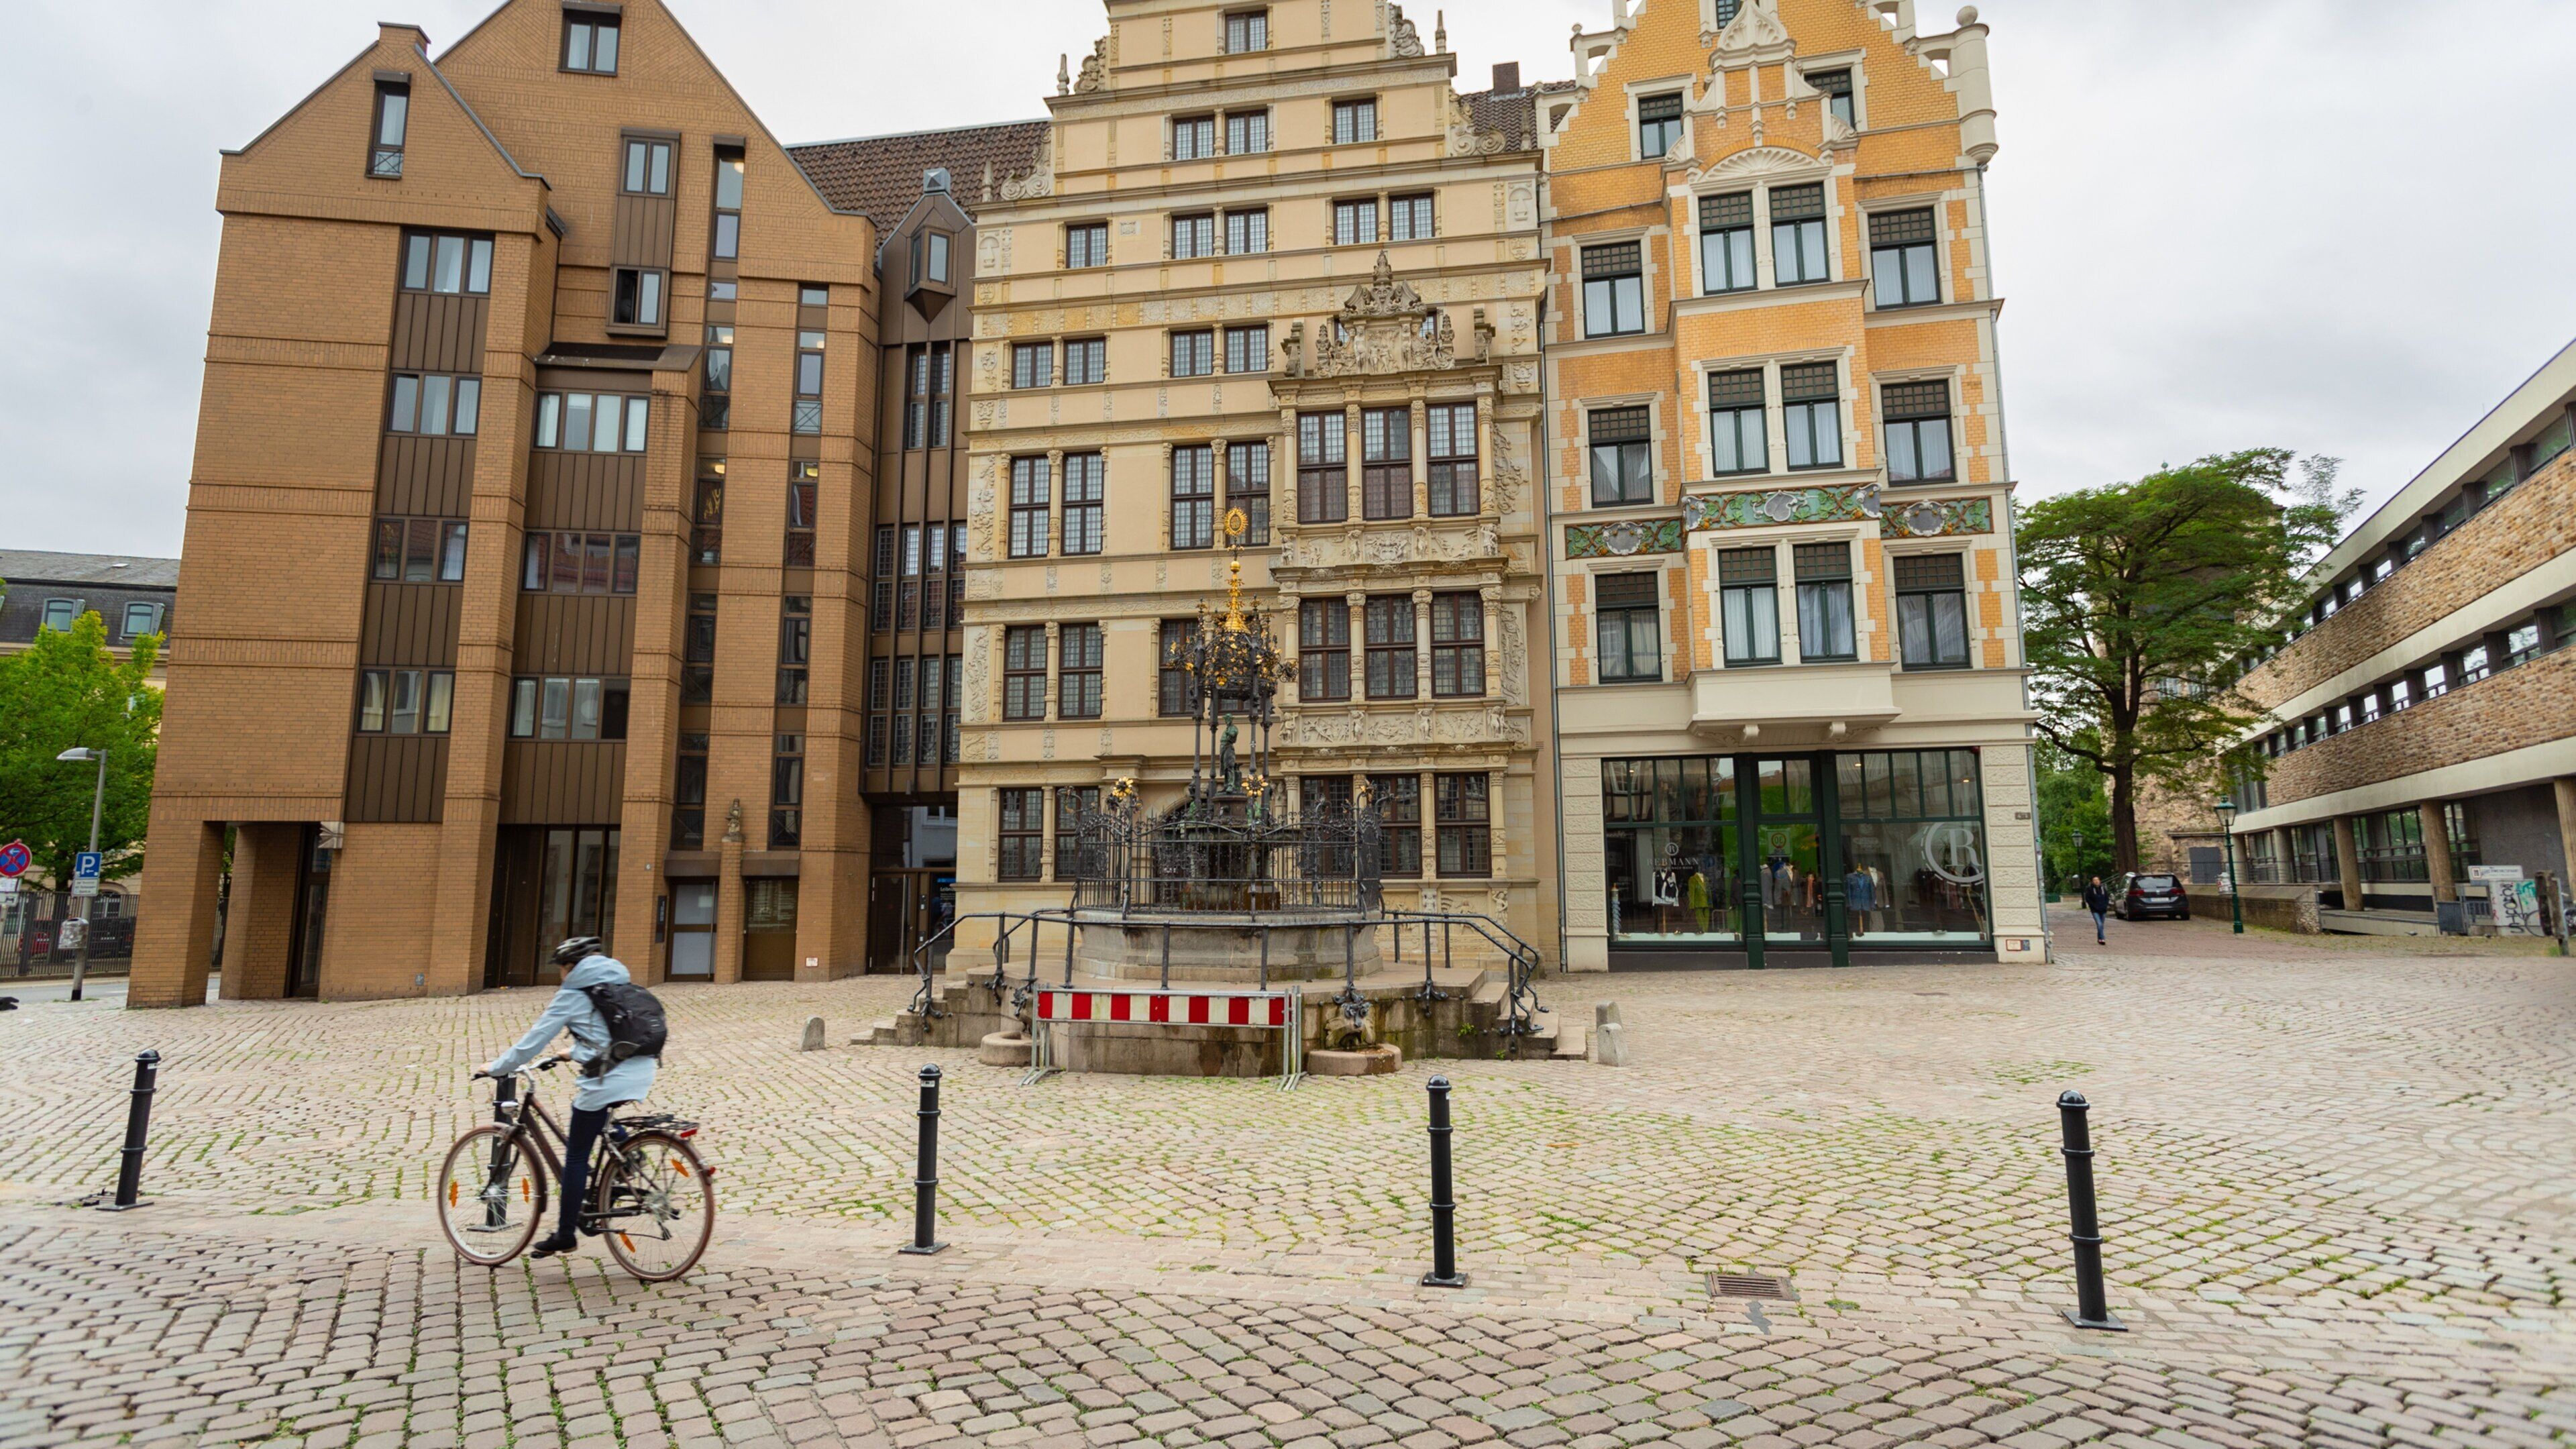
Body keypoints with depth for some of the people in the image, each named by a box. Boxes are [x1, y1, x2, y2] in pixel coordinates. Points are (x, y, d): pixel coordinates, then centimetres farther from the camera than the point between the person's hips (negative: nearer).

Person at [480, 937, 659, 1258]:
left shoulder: (573, 995, 1)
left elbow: (533, 1041, 4)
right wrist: (577, 1051, 47)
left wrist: (496, 1068, 17)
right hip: (644, 1072, 7)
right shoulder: (621, 984, 19)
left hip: (609, 1081, -7)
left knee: (576, 1156, 8)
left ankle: (565, 1235, 14)